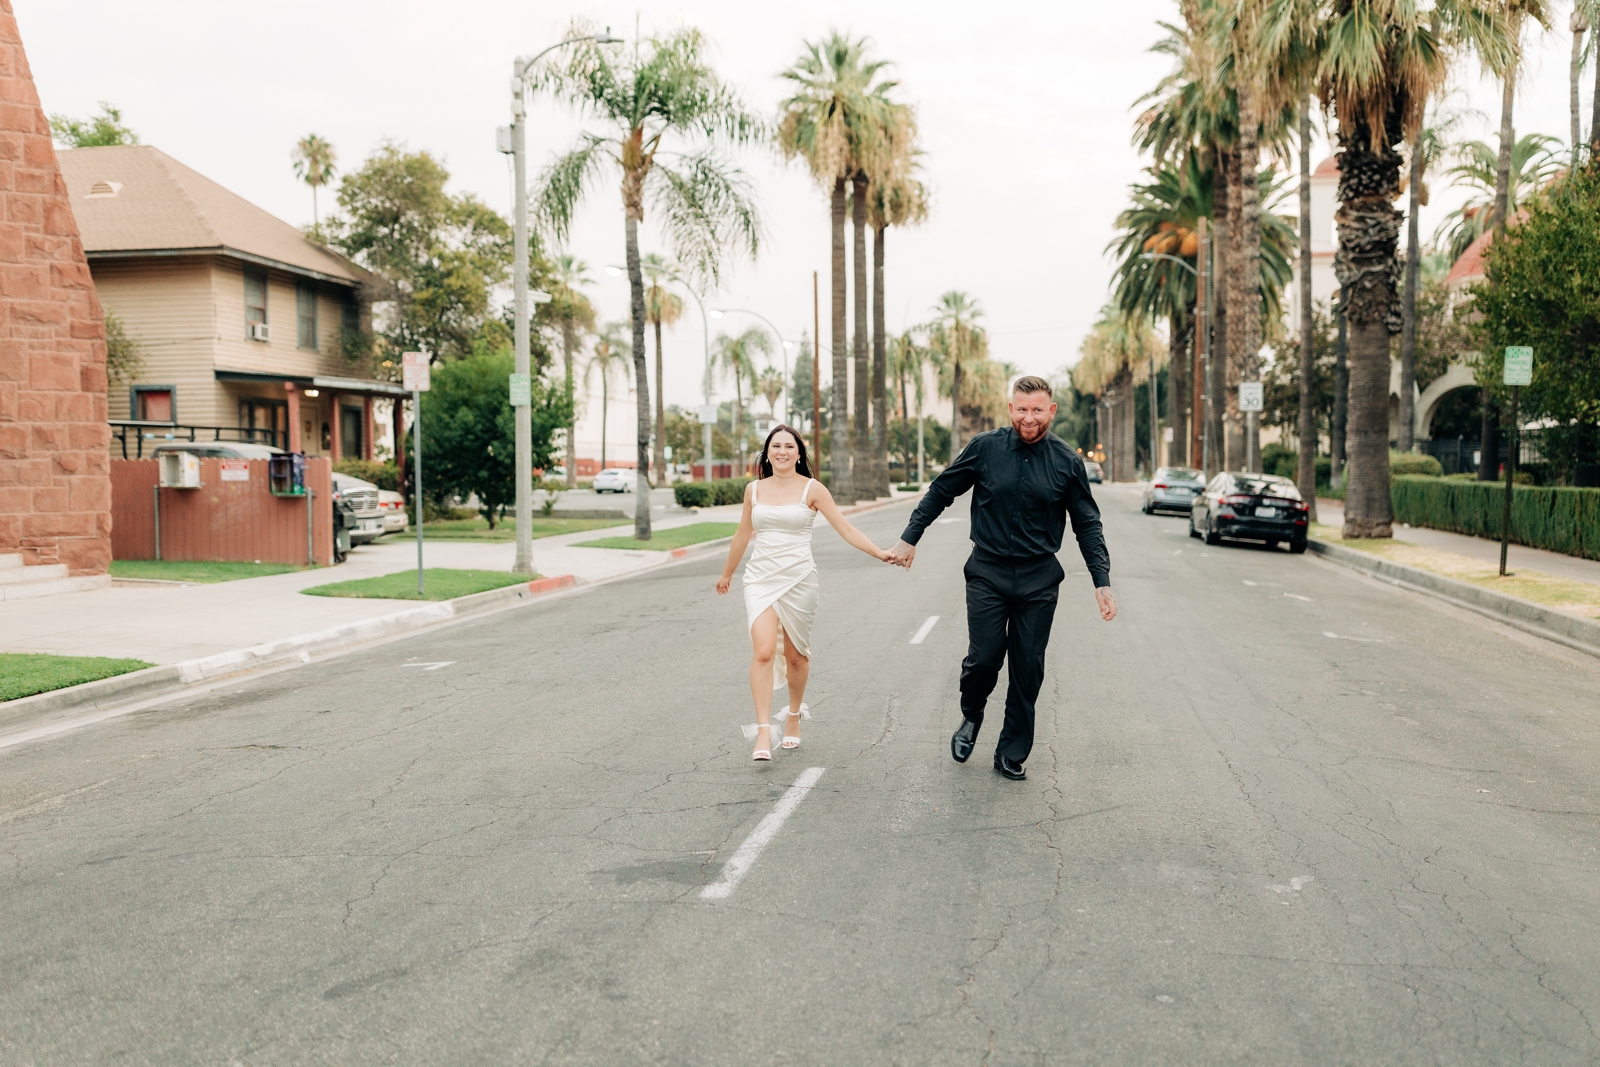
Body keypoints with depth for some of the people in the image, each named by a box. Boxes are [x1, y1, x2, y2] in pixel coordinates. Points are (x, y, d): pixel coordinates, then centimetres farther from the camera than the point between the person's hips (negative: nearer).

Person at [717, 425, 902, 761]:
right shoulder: (754, 489, 7)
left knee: (795, 655, 9)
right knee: (763, 652, -14)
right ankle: (763, 733, -14)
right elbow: (742, 535, 20)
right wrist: (727, 573, 29)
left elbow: (845, 528, -5)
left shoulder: (812, 489, -1)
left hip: (798, 580, -1)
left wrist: (879, 553, -17)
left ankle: (794, 715, 34)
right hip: (761, 579, 1)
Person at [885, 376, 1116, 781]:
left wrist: (1102, 582, -1)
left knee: (1028, 669, 4)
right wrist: (909, 539, 7)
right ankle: (971, 718, 29)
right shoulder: (984, 448, -3)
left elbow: (1087, 524, 6)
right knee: (983, 659, -5)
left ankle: (1012, 754, 20)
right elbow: (940, 492, 7)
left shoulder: (1067, 461, 0)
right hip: (987, 573, -1)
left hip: (1039, 579, 1)